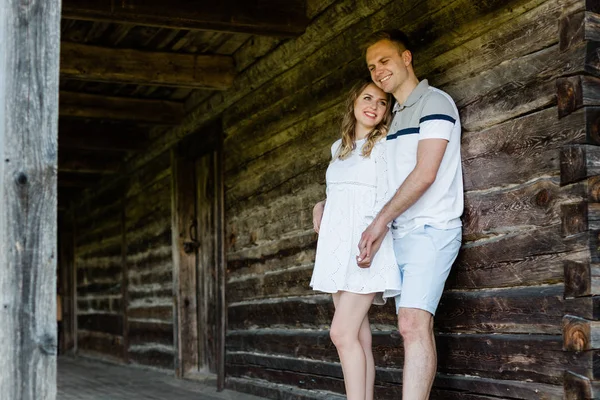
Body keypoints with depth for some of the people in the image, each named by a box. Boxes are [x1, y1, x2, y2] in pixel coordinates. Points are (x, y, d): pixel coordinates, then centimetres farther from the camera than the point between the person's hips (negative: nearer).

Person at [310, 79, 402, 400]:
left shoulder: (385, 145, 0)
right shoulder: (339, 147, 19)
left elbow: (387, 199, -6)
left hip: (366, 245, -6)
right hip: (337, 246, 6)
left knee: (342, 333, -15)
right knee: (358, 336, 3)